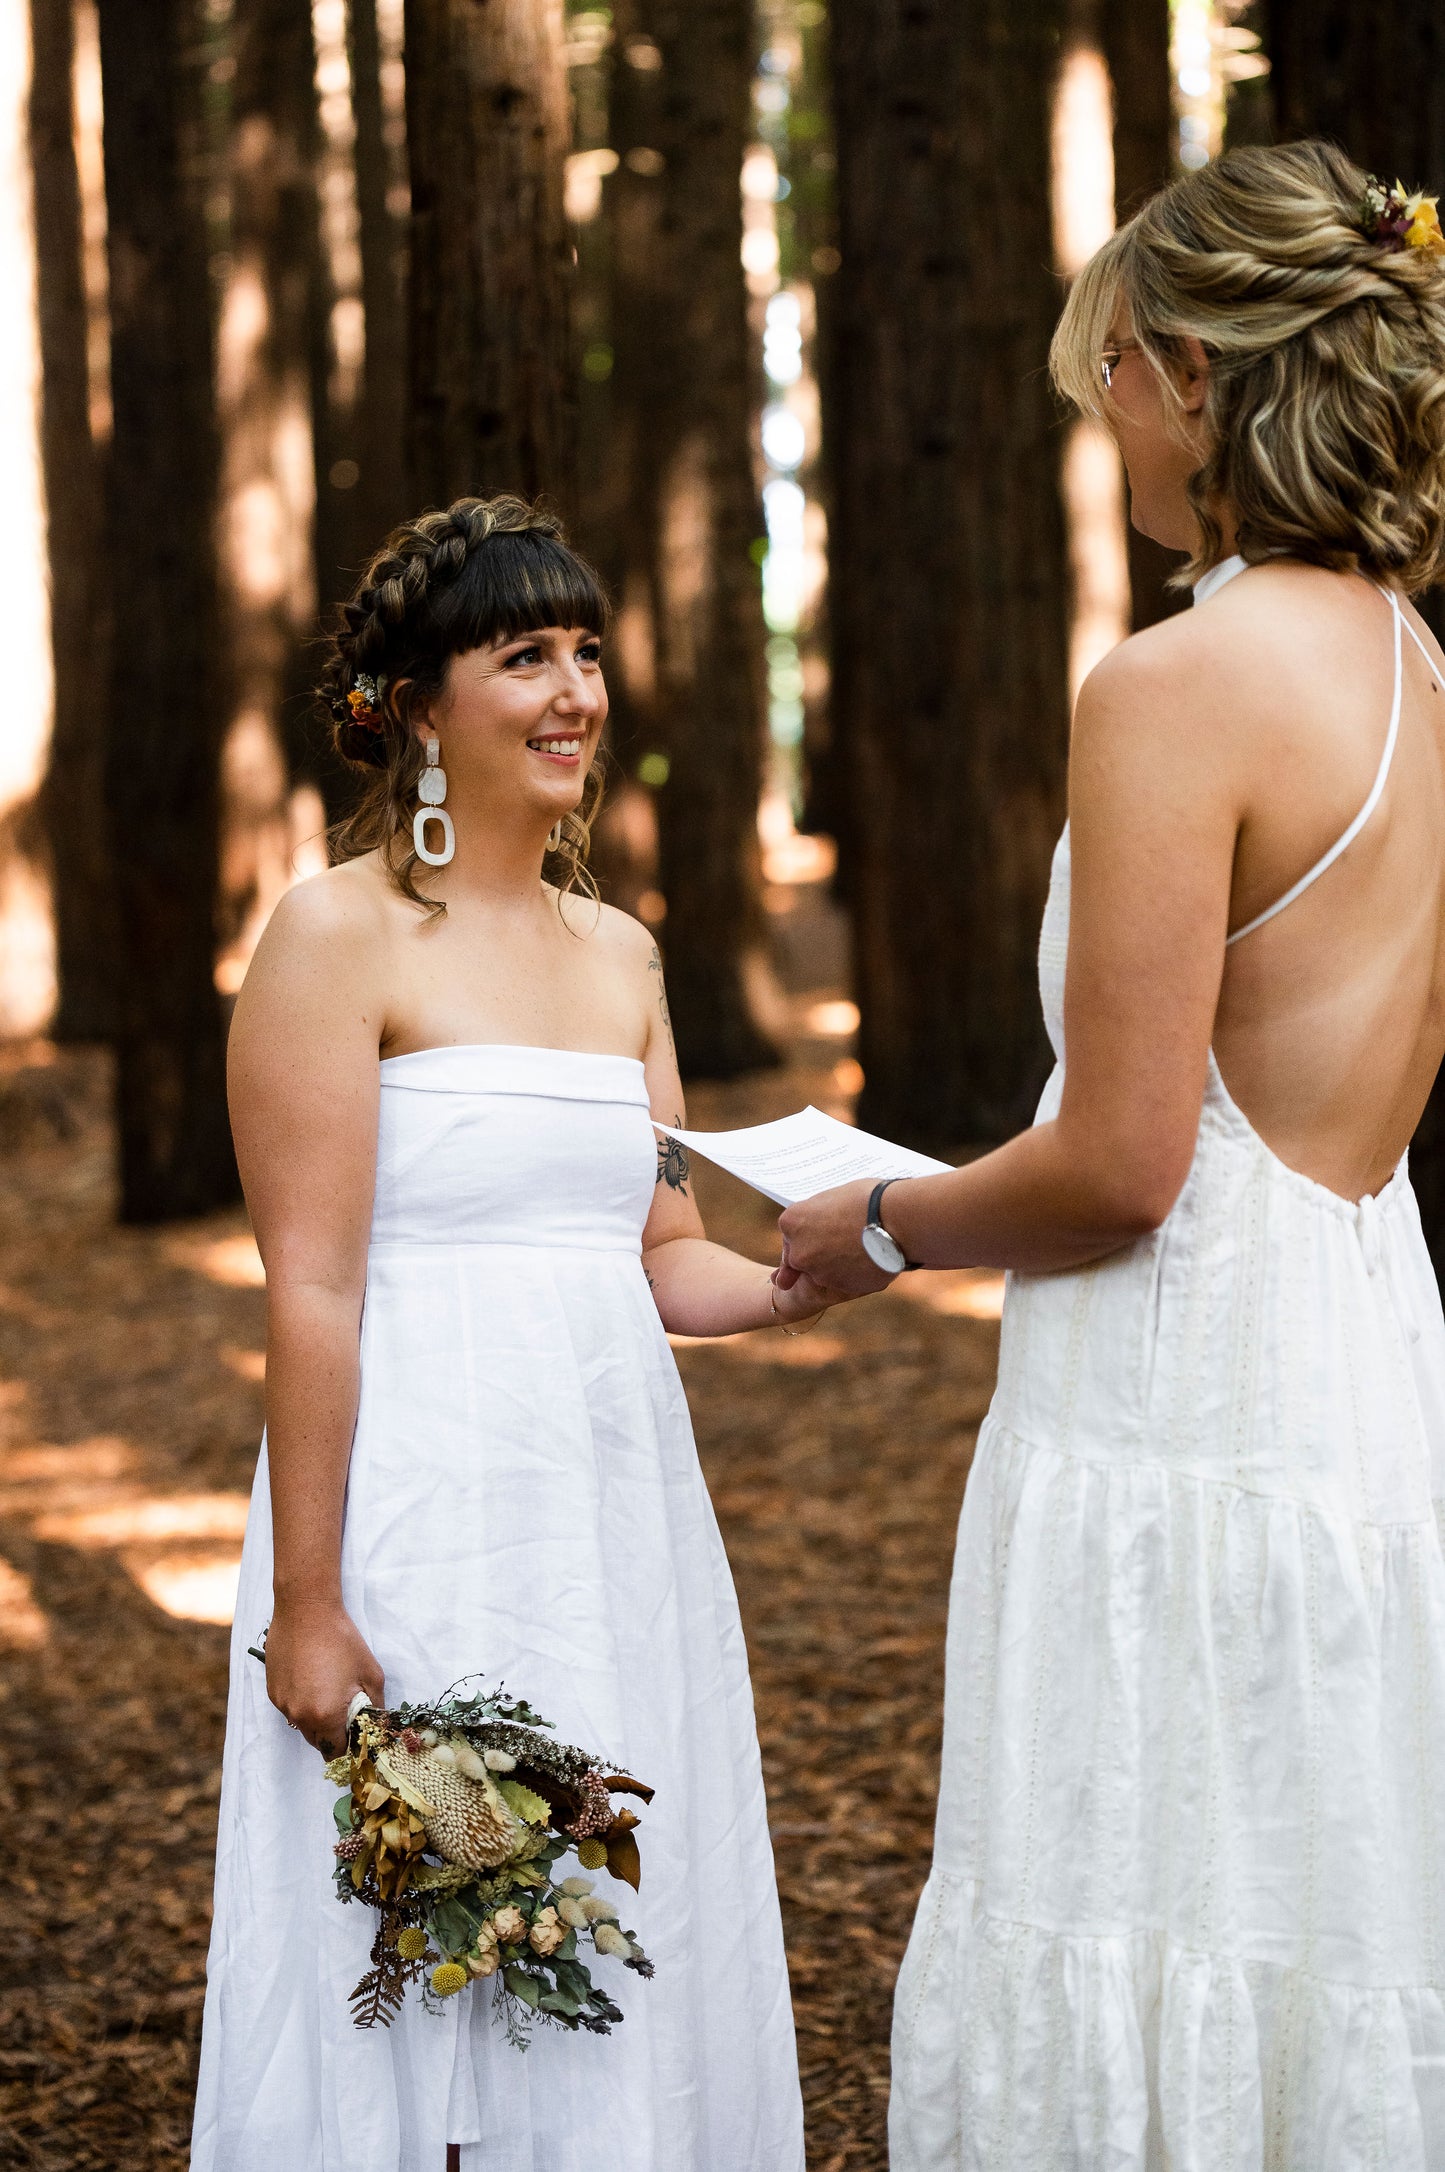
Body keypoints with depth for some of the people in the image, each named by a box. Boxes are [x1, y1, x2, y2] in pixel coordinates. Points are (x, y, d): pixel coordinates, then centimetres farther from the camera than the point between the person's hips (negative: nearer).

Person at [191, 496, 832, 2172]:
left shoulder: (619, 952, 13)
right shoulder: (338, 932, -8)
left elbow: (664, 1262, 13)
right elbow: (310, 1286, -12)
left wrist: (813, 1284, -6)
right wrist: (303, 1597, -15)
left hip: (621, 1502, 7)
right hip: (423, 1510, -7)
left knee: (621, 1964, 12)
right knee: (424, 1975, 1)